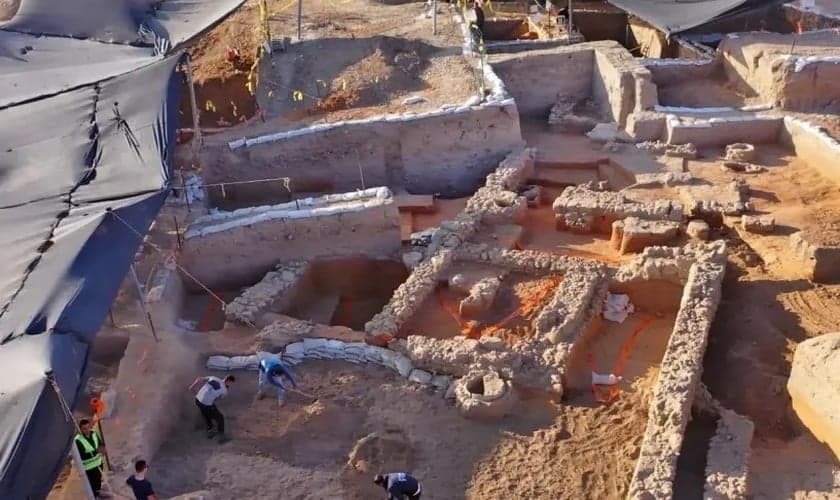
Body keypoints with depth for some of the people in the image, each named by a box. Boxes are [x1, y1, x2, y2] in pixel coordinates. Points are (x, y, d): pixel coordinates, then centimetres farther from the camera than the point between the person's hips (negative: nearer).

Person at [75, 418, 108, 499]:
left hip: (98, 461, 7)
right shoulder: (78, 440, -27)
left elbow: (100, 443, 3)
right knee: (93, 482, 4)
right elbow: (81, 456, -28)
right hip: (89, 466, -7)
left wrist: (102, 447, -21)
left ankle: (98, 492, 54)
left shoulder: (94, 433, -9)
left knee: (99, 478, 28)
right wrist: (96, 452, -33)